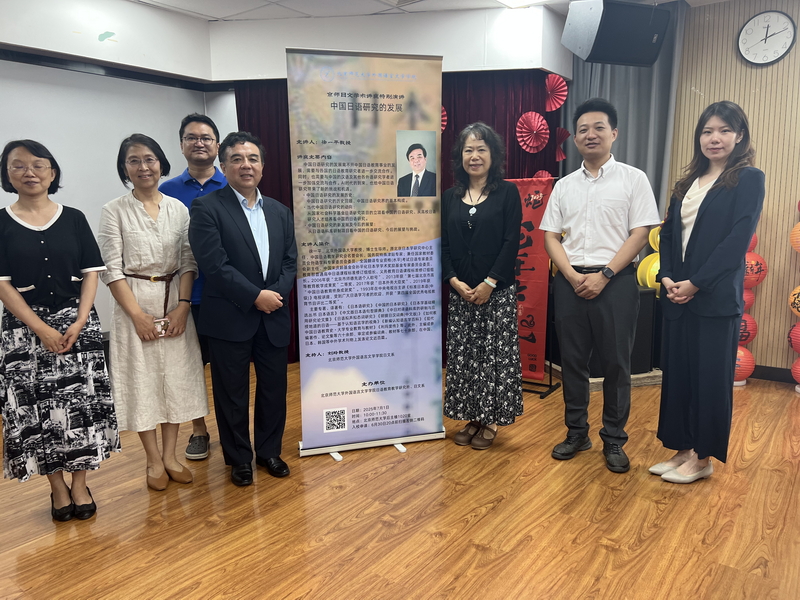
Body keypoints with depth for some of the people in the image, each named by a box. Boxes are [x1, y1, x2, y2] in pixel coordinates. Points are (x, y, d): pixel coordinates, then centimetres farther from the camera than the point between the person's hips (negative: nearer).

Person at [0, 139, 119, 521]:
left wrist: (79, 322, -10)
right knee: (36, 408, 3)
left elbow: (91, 273, 2)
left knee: (82, 402, 1)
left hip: (77, 322, 1)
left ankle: (79, 484, 15)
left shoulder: (74, 219, 4)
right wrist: (42, 329, -12)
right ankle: (57, 487, 19)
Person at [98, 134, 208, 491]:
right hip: (134, 304, -2)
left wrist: (182, 306, -9)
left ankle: (170, 455, 21)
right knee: (142, 378, 4)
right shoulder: (115, 211, -2)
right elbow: (112, 270, -6)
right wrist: (138, 315, -13)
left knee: (176, 377, 7)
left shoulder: (178, 208, 5)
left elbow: (188, 262, 3)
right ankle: (153, 459, 19)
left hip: (175, 304, 3)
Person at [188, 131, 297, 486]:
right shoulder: (207, 209, -6)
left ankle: (269, 450, 33)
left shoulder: (280, 212, 10)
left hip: (274, 317, 5)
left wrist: (277, 293, -11)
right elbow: (214, 264, -15)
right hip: (230, 318, -4)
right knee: (232, 393, 8)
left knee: (274, 388, 13)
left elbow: (290, 262, 7)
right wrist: (255, 296, -17)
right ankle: (239, 458, 27)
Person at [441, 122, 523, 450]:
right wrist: (455, 281, -8)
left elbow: (511, 243, -8)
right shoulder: (450, 197, 9)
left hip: (497, 291, -3)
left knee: (494, 355, 2)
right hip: (460, 292, 4)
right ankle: (471, 418, 23)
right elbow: (443, 245, 5)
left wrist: (489, 283, -14)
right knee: (463, 354, 8)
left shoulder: (507, 193, -1)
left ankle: (491, 421, 18)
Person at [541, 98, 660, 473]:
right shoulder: (564, 186, 12)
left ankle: (614, 441, 17)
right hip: (570, 281, 3)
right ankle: (577, 433, 23)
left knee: (616, 363, 3)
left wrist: (603, 275, -13)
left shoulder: (633, 179, 2)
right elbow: (550, 236, 8)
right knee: (573, 360, 9)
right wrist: (572, 276, -7)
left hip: (614, 282, -3)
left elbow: (639, 234, -5)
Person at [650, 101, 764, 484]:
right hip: (677, 295, 6)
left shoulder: (749, 179, -3)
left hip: (716, 297, -6)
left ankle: (703, 458, 16)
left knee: (710, 377, 3)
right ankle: (683, 450, 23)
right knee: (677, 373, 10)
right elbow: (668, 233, 12)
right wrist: (666, 277, -4)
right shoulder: (689, 182, 15)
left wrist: (696, 283, -17)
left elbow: (738, 240, -13)